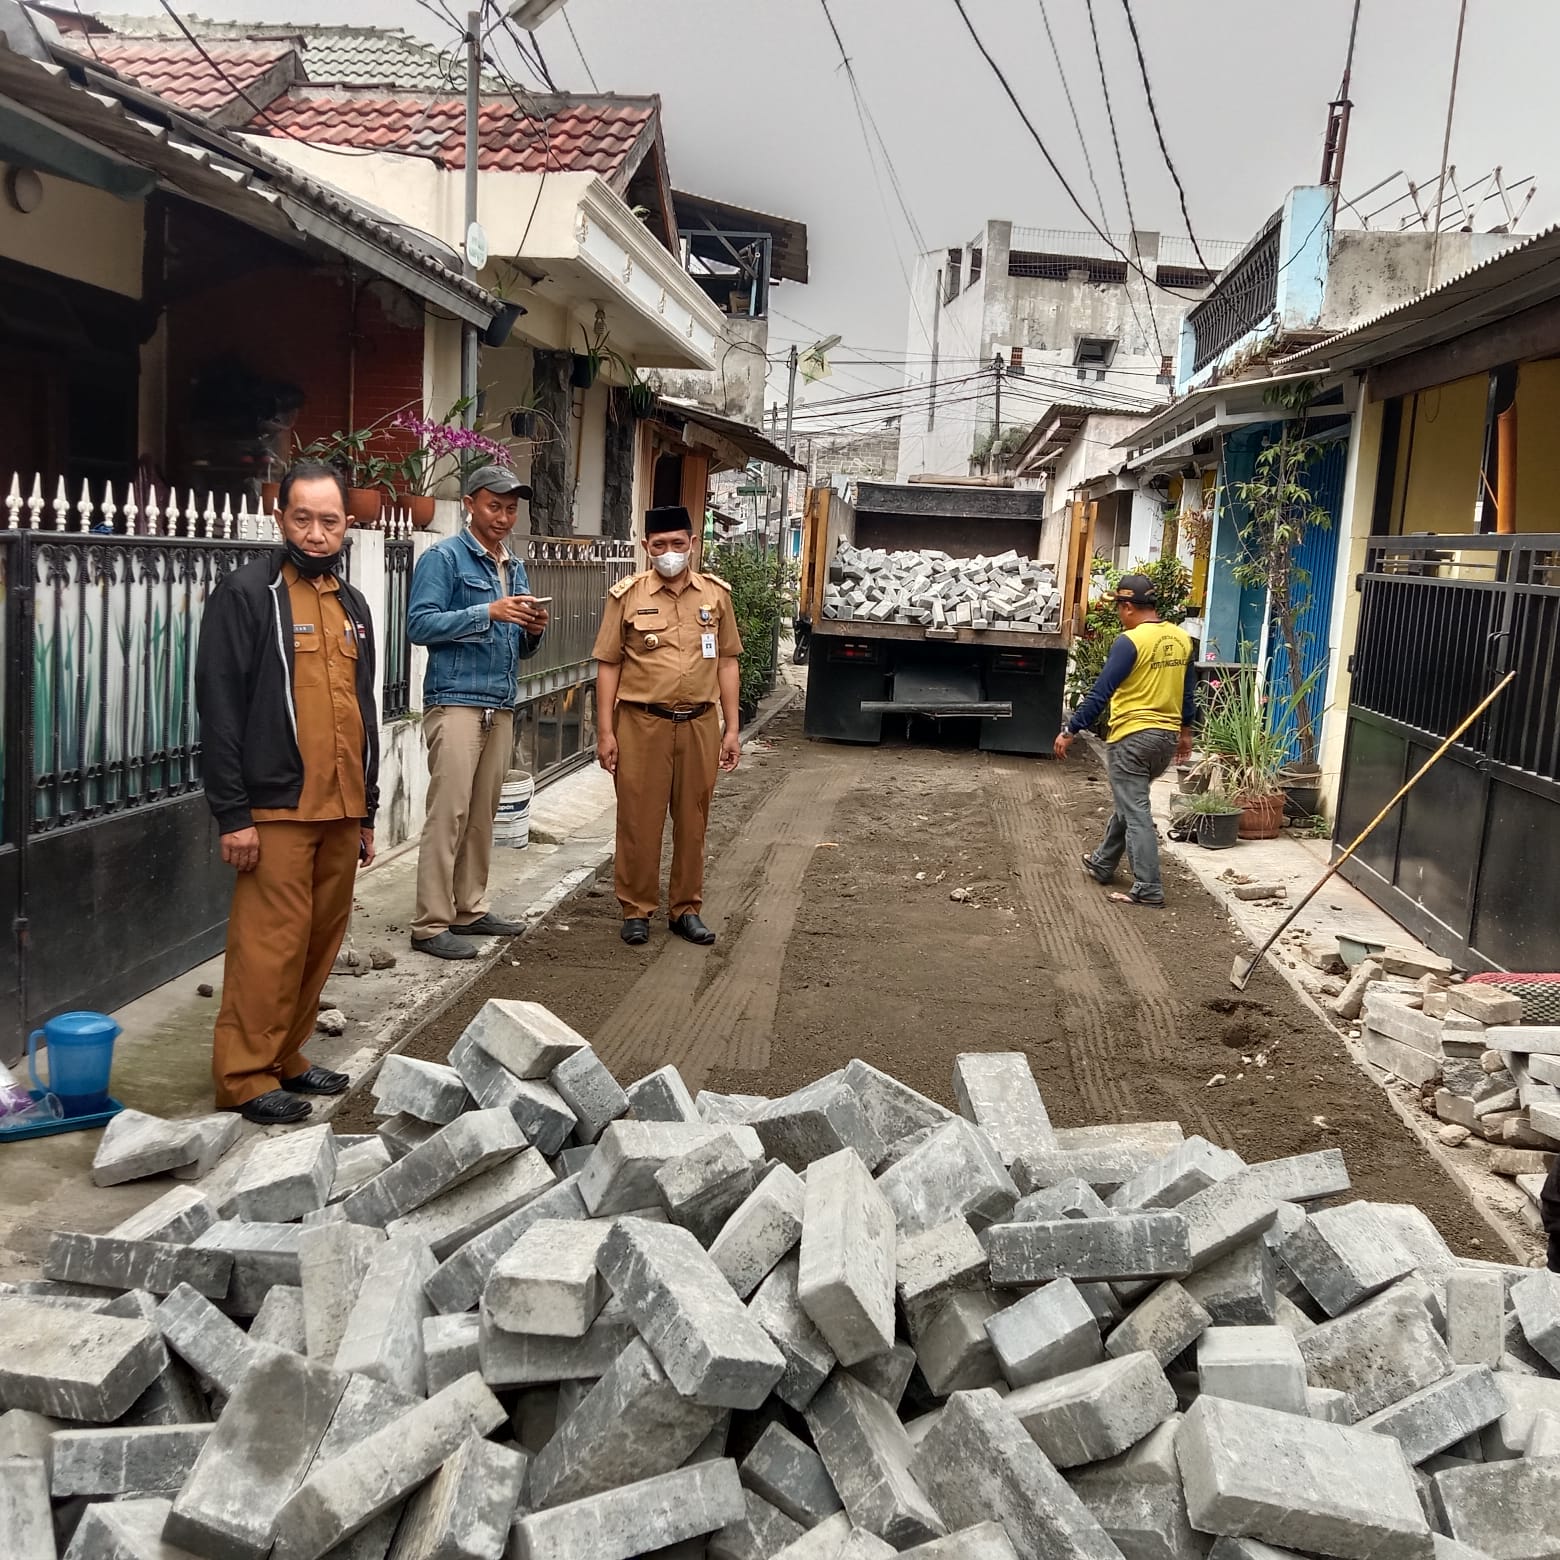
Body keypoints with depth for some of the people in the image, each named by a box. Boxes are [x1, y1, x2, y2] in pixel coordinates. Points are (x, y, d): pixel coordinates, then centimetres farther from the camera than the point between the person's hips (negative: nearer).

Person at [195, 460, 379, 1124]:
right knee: (270, 945, -5)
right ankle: (246, 1075, 6)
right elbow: (220, 709, -11)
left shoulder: (351, 604, 16)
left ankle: (286, 1057, 24)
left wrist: (366, 810, 20)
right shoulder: (247, 594, -6)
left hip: (342, 811, 7)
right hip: (277, 810, -7)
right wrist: (233, 814, -15)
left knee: (320, 942, 11)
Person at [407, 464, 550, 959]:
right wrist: (488, 612, -20)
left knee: (483, 815, 10)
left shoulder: (514, 567, 19)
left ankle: (470, 909, 19)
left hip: (501, 707, 7)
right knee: (448, 813, -9)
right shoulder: (444, 557, -3)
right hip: (456, 701, -7)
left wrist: (532, 631, 1)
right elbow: (420, 624, -14)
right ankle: (431, 924, -5)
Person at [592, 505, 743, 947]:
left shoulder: (716, 594, 6)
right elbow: (608, 665, 0)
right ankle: (637, 910, 16)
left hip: (699, 724, 2)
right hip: (642, 723, -2)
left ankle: (686, 909, 22)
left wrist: (731, 728, 6)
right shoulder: (627, 595, -1)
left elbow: (726, 663, 10)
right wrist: (605, 732, -5)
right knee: (638, 820, 3)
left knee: (692, 821, 9)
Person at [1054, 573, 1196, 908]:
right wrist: (1185, 731, 26)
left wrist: (1070, 731, -11)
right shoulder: (1181, 639, 6)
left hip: (1132, 736, -8)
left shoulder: (1130, 641, -17)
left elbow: (1101, 692, -17)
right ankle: (1102, 864, 37)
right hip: (1168, 736, 8)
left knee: (1135, 812, -3)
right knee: (1128, 802, 22)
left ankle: (1148, 889, -4)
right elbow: (1188, 691, 15)